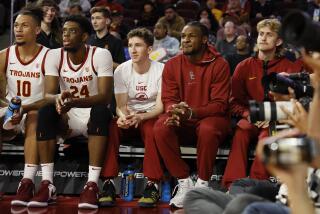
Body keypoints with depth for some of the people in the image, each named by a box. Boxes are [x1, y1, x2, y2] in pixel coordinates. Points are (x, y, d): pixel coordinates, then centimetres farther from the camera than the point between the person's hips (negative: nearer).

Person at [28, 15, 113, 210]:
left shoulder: (101, 55, -15)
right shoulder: (54, 56, -5)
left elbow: (105, 97, -25)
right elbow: (48, 94, -13)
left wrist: (74, 102, -42)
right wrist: (58, 99, -39)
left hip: (92, 114, -3)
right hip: (68, 116, 3)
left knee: (101, 111, -36)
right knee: (45, 112, -27)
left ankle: (92, 186, -37)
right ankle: (47, 185, -27)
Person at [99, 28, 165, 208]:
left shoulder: (161, 70, -7)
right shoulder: (121, 71, 0)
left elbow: (160, 106, -13)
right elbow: (121, 105, -5)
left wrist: (141, 117, -32)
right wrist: (123, 116, -30)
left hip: (151, 116, -2)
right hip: (129, 116, 3)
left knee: (152, 130, -37)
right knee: (111, 128, -30)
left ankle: (153, 185, -32)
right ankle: (109, 183, -28)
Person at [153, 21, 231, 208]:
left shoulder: (219, 64, -7)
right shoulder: (172, 65, 5)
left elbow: (219, 104, -11)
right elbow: (168, 99, 3)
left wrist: (192, 112, -28)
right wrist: (174, 111, -23)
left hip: (211, 118, -3)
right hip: (181, 123, 3)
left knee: (208, 130, -38)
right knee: (161, 128, -29)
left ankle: (202, 184, -18)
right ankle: (184, 182, -17)